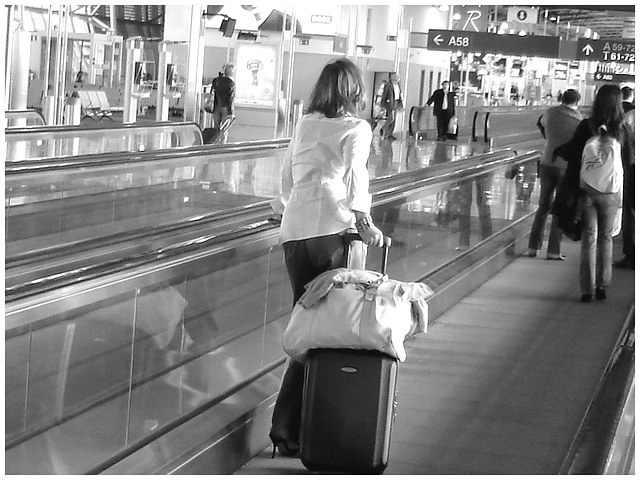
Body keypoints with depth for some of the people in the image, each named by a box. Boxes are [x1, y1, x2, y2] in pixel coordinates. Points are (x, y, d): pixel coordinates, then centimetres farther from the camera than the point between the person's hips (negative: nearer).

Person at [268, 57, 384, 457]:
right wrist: (364, 220, -16)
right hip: (329, 229, -5)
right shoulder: (356, 128, 7)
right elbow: (355, 173, -10)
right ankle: (288, 429, -5)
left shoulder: (305, 124, 21)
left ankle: (289, 426, 9)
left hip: (293, 229, 5)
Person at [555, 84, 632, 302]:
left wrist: (559, 149, 13)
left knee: (589, 238, 6)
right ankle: (602, 285, 16)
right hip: (611, 190, 1)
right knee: (606, 238, 15)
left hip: (587, 188, -1)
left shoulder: (586, 126, -10)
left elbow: (572, 152, -6)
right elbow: (626, 160, 2)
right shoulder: (623, 130, -6)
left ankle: (587, 288, 3)